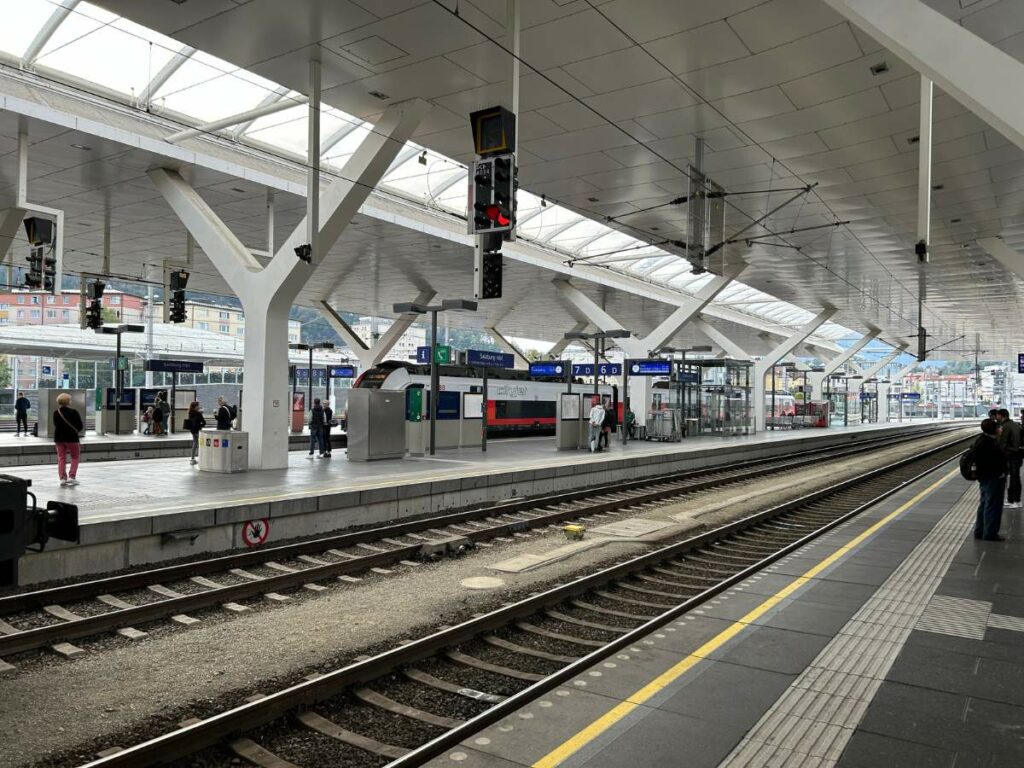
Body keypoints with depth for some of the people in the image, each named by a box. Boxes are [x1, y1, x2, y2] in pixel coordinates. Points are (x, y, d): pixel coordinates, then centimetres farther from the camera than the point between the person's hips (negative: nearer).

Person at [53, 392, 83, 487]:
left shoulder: (56, 413, 2)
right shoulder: (73, 412, -13)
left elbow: (56, 425, 10)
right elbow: (80, 426, -10)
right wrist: (77, 430, 11)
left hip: (59, 438, 4)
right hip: (71, 438, -4)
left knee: (61, 458, 10)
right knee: (75, 457, 10)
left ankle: (62, 478, 6)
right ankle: (72, 476, 1)